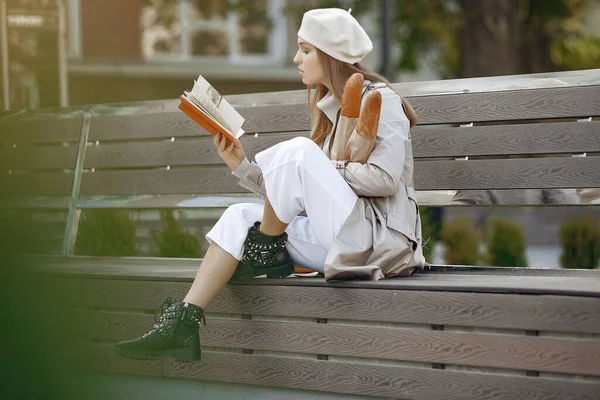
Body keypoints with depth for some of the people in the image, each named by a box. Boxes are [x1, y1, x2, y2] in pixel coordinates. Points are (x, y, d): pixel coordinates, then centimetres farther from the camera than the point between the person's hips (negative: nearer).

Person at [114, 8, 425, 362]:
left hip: (379, 237, -9)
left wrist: (323, 169, -13)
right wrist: (242, 166, 5)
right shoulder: (330, 109, 20)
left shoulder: (380, 100, -4)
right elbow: (297, 198, 14)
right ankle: (183, 324, -15)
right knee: (240, 217, -4)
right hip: (340, 241, 9)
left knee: (295, 151, -23)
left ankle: (264, 251, -3)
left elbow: (385, 178, -18)